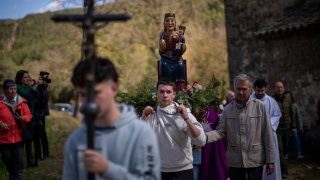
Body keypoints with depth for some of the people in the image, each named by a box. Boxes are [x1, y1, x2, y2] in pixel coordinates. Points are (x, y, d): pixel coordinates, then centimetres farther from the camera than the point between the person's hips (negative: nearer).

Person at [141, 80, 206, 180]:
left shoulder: (183, 113, -6)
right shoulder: (151, 114, 1)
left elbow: (201, 141, -16)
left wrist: (186, 118, -24)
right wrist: (143, 118, -14)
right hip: (159, 171, 2)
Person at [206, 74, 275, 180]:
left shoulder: (259, 107, -4)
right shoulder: (228, 109, 3)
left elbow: (267, 135, -3)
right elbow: (220, 132, -2)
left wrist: (270, 160, -4)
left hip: (255, 161, -2)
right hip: (235, 162, 2)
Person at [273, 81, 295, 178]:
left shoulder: (288, 98, 4)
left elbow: (291, 113, 9)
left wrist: (293, 126, 6)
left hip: (287, 127, 4)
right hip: (277, 128, -4)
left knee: (285, 148, 10)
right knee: (280, 148, -9)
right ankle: (284, 170, -7)